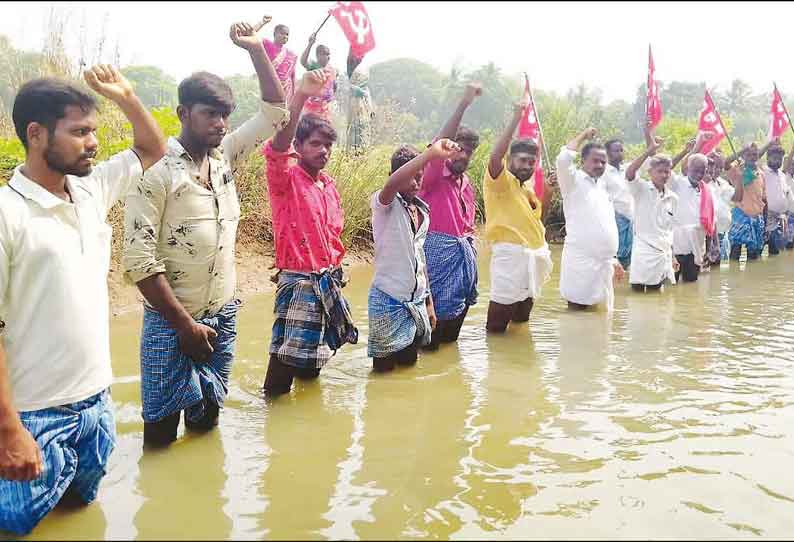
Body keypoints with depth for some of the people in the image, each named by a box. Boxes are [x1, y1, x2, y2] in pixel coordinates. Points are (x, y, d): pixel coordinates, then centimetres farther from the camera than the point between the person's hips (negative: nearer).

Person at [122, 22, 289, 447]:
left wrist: (256, 50, -2)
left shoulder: (225, 155, 4)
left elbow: (275, 111, 10)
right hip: (171, 321, -5)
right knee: (161, 431, 3)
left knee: (207, 417, 16)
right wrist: (185, 324, -16)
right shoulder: (156, 170, -14)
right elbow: (138, 259, -17)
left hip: (224, 314, 6)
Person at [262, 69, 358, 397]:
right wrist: (301, 95, -44)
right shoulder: (287, 177, -10)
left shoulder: (329, 184, 11)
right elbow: (277, 146, -32)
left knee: (314, 360, 19)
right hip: (299, 283, -7)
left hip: (328, 281, 7)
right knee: (287, 358, -5)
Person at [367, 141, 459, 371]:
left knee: (409, 363, 15)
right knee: (384, 368, 1)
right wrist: (431, 154, -42)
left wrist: (429, 302, 19)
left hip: (417, 300, 7)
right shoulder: (384, 204, -10)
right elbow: (392, 184, -36)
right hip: (389, 300, -7)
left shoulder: (422, 210, 12)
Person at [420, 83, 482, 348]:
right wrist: (463, 104, -32)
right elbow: (438, 145, -27)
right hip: (437, 254, -7)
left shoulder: (467, 184, 15)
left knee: (451, 335, 17)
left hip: (463, 255, 8)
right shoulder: (434, 175, -7)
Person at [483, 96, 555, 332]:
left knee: (522, 319, 19)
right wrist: (516, 118, -26)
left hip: (534, 254, 9)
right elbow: (495, 156, -27)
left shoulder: (528, 189, 16)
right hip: (511, 253, -8)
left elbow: (538, 215, 27)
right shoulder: (499, 181, -8)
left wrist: (548, 190, 10)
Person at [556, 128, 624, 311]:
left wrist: (614, 258, 21)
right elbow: (563, 158, -24)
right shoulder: (574, 181, -2)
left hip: (604, 262, 7)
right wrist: (583, 136, -9)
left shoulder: (602, 187, 18)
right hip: (581, 261, -7)